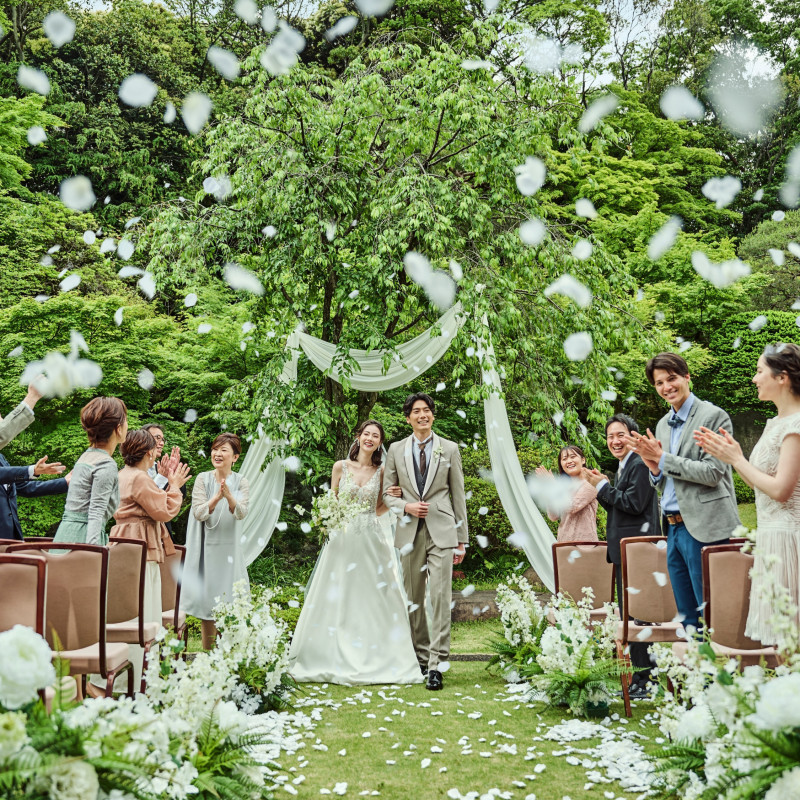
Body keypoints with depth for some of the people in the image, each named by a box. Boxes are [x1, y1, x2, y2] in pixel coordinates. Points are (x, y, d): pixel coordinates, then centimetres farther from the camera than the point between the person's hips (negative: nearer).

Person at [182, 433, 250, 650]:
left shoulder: (241, 483, 0)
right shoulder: (203, 479, -1)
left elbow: (241, 513, -14)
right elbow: (198, 513, -10)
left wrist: (229, 496, -33)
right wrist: (216, 498, -28)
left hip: (230, 548, 0)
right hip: (207, 548, 0)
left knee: (229, 603, 3)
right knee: (207, 600, 4)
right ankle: (207, 652, 15)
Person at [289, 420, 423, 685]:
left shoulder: (381, 471, 6)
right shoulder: (340, 467, 4)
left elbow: (378, 509, 12)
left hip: (372, 540, 0)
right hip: (342, 539, 0)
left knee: (374, 600, 1)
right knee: (337, 600, 2)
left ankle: (376, 661, 10)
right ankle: (333, 660, 13)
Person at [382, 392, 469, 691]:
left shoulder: (450, 449, 5)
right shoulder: (396, 450, 8)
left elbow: (458, 495, 6)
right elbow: (388, 493, 12)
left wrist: (462, 539, 4)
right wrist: (406, 506, -10)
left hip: (441, 531, -2)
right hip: (410, 532, 2)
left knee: (440, 596, -10)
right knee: (413, 598, 10)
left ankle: (436, 665, -6)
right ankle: (420, 656, 26)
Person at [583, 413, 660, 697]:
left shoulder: (640, 465, -12)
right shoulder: (623, 467, 19)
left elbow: (634, 503, -22)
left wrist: (603, 486, -13)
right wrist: (601, 486, 7)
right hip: (624, 551, 11)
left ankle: (643, 679, 0)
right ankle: (641, 675, 24)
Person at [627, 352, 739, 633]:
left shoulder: (714, 416, -7)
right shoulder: (663, 424, 15)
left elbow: (712, 473, -15)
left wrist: (662, 458, -13)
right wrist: (653, 465, -3)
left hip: (703, 528, -7)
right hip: (674, 527, 8)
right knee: (686, 617, 14)